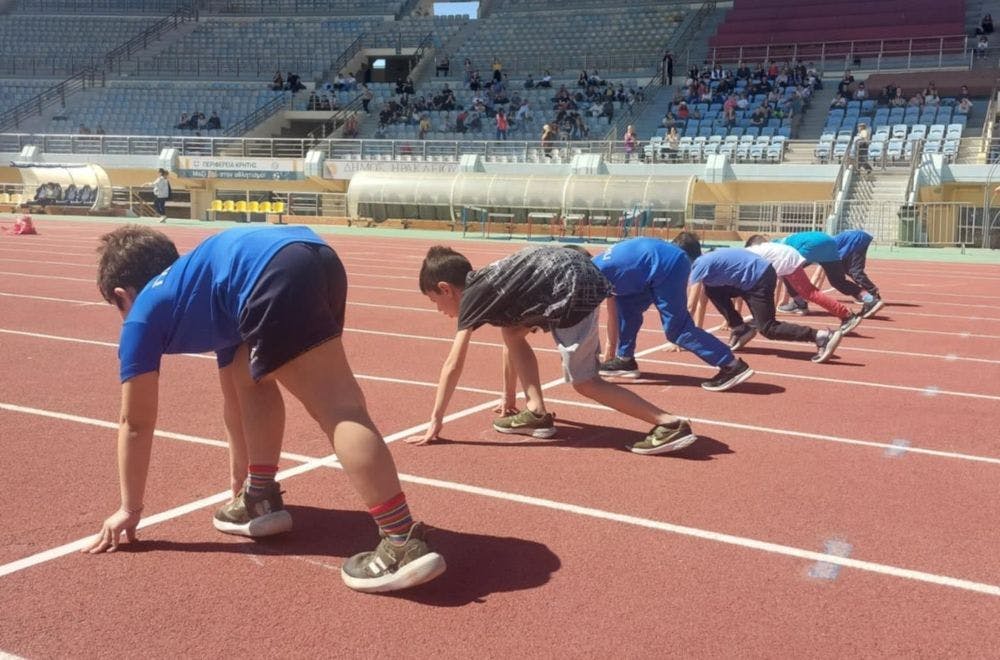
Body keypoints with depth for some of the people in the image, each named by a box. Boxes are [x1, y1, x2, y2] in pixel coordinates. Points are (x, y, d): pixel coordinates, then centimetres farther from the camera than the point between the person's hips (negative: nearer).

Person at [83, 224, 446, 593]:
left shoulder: (143, 314, 24)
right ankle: (261, 499, 28)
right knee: (249, 376, 27)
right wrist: (240, 484, 57)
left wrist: (130, 509, 37)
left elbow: (135, 423, 27)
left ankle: (405, 543, -15)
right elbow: (235, 400, 48)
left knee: (337, 408, -11)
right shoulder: (204, 296, 42)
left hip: (280, 275, -8)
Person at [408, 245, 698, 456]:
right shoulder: (485, 284, 25)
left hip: (571, 287, -10)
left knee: (584, 381, 1)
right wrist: (509, 394, 45)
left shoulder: (471, 297, 1)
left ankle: (670, 424, -3)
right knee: (512, 331, 20)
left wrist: (435, 423, 4)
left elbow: (453, 366, -1)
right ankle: (538, 414, 18)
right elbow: (511, 340, 36)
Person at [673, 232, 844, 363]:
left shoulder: (699, 266, -12)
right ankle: (741, 330, 14)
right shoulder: (705, 261, 16)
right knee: (713, 291, 12)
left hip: (759, 279, -9)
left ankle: (822, 336, -13)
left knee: (768, 329, -6)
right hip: (756, 274, 9)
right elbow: (702, 300, 21)